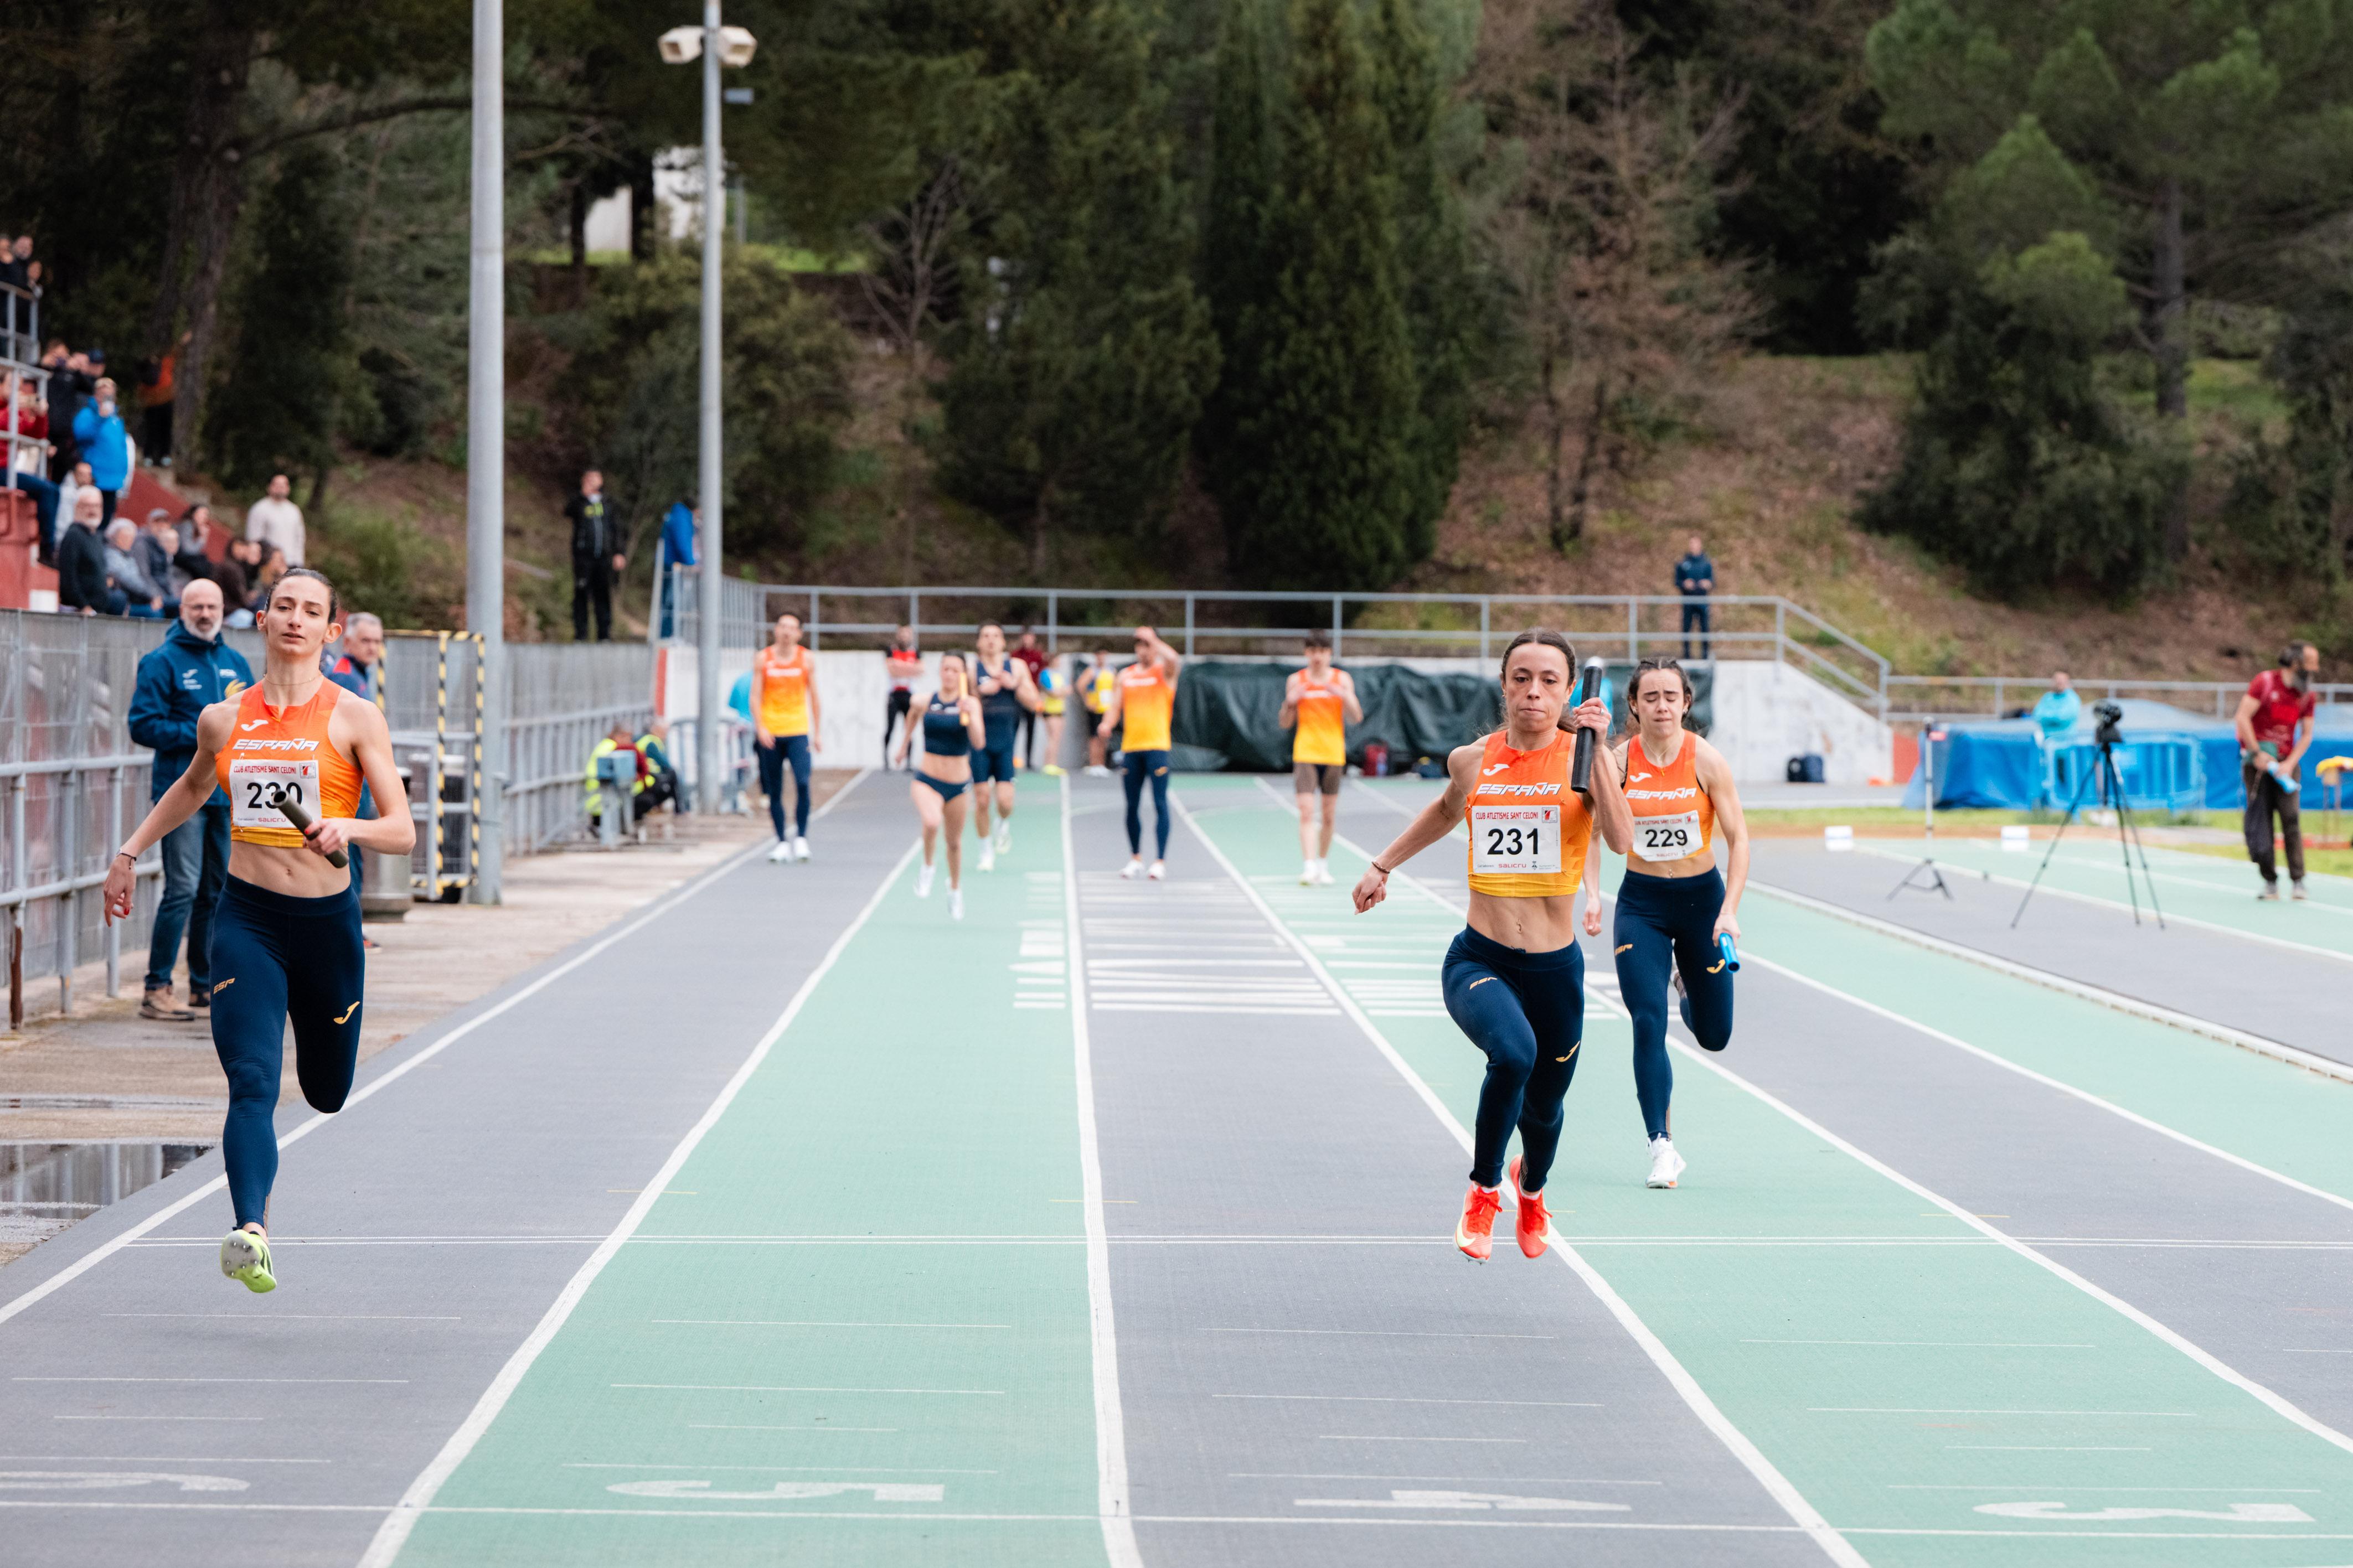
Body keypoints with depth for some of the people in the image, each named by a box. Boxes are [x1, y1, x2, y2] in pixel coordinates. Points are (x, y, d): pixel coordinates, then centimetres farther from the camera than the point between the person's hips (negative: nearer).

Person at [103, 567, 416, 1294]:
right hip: (247, 917, 1)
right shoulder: (224, 720, 4)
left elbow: (402, 832, -9)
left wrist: (345, 829, -28)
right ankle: (251, 1233, -29)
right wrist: (130, 852, 25)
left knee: (326, 1093, 16)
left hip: (327, 921, 0)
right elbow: (193, 787, 27)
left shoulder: (355, 718, -5)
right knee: (252, 1084, -18)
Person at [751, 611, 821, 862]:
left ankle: (801, 837, -7)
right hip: (770, 734, 1)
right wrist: (760, 728, -12)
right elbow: (756, 697, 1)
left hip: (798, 731, -1)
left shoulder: (806, 659, 4)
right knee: (775, 791, 3)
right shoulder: (763, 659, 3)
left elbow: (813, 698, 11)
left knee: (802, 783, -18)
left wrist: (817, 733, 11)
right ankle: (782, 842, 12)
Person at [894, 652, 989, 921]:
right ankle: (927, 867, -4)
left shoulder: (970, 704, -8)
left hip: (958, 784, 1)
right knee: (931, 823, -31)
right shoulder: (925, 702, -4)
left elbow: (979, 743, -20)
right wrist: (902, 750, 29)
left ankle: (955, 889, 42)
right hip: (927, 779, -1)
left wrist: (969, 714, -34)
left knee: (954, 842, 15)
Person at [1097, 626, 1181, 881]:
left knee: (1160, 804, -7)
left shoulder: (1164, 672, 2)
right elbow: (1115, 707, 11)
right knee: (1133, 806, 8)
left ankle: (1160, 861, -6)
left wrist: (1152, 639, -16)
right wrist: (1107, 723, -8)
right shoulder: (1126, 676, 14)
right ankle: (1136, 859, 19)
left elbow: (1173, 659, -21)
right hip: (1130, 747, 4)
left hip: (1157, 746, -4)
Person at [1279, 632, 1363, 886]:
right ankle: (1309, 867, -21)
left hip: (1334, 755, 1)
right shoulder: (1296, 681, 3)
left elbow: (1356, 718, -3)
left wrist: (1344, 696, -20)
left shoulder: (1342, 679, 3)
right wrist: (1290, 703, -13)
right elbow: (1285, 723, 8)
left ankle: (1323, 865, 23)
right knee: (1306, 812, -14)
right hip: (1305, 755, -1)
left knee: (1329, 815, 8)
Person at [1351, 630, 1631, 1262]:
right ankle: (1483, 1190, -8)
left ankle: (1531, 1187, 56)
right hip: (1478, 961, -1)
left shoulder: (1582, 758, -7)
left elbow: (1621, 841, -24)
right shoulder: (1472, 760, 0)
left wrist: (1598, 751, -29)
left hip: (1555, 967, 1)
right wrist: (1382, 866, 27)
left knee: (1543, 1109, 18)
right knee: (1514, 1052, -32)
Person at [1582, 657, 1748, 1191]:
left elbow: (1737, 839, -8)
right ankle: (1662, 1147, -9)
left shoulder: (1706, 761, -12)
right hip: (1641, 903, 0)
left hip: (1702, 897, 0)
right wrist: (1592, 895, -14)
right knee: (1648, 1024, -14)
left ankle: (1684, 984, 45)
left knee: (1714, 1036, 10)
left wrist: (1729, 911, -16)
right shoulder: (1618, 762, -9)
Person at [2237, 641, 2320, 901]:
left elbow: (2306, 735, 5)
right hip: (2257, 760, -2)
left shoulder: (2306, 695, 5)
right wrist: (2257, 753, -14)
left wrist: (2290, 763, -9)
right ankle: (2270, 881, 4)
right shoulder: (2265, 682, -7)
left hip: (2285, 761, 2)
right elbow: (2243, 718, -11)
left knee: (2291, 816, -12)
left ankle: (2298, 880, -11)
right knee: (2259, 819, -3)